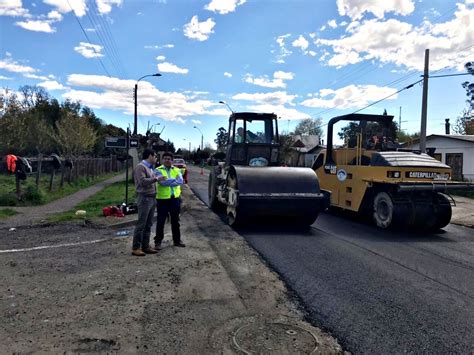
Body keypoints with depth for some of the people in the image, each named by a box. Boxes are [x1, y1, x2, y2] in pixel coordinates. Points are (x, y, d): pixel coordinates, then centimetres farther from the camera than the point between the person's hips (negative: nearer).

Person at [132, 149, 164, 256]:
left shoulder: (150, 167, 19)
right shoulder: (140, 167, -10)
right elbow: (142, 181, -22)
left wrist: (157, 178, 6)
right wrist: (156, 178, -18)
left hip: (151, 198, 9)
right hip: (144, 198, -9)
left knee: (148, 224, 11)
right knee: (141, 224, -6)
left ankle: (145, 246, 18)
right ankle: (136, 248, 0)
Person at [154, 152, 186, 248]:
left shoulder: (176, 170, 8)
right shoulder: (158, 170, -2)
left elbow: (180, 181, -10)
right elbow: (163, 182, -19)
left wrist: (167, 181, -18)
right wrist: (174, 180, -10)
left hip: (175, 198, 3)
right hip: (162, 199, -3)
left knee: (175, 221, 13)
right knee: (160, 221, 4)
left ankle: (177, 240, 25)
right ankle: (158, 241, 15)